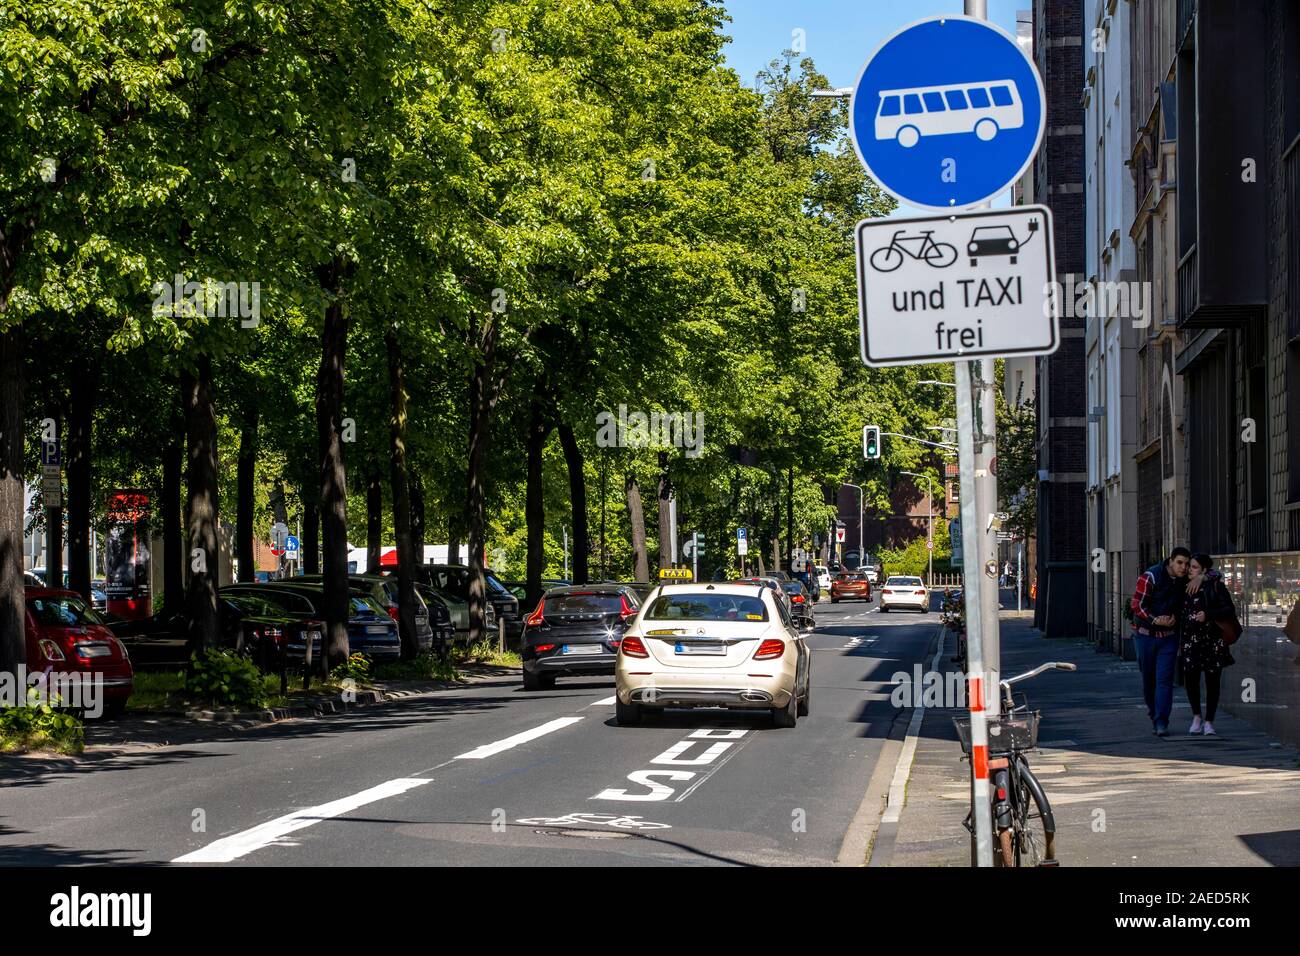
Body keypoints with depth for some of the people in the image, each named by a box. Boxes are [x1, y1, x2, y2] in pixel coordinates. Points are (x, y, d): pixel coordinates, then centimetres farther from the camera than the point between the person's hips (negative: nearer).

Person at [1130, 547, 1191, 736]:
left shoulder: (1186, 581, 0)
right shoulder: (1150, 577, -14)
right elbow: (1137, 604, -15)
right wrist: (1154, 620, -26)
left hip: (1169, 636, 2)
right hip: (1145, 634, -2)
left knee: (1165, 679, -8)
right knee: (1148, 678, 8)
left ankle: (1161, 723, -9)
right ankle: (1153, 711, 29)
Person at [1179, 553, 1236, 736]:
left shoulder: (1215, 586, -5)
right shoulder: (1186, 586, 8)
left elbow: (1230, 611, -9)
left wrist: (1208, 615, -19)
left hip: (1213, 640, -3)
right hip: (1190, 639, 3)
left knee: (1212, 681, 2)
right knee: (1190, 679, -3)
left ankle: (1209, 722, 12)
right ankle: (1196, 716, 18)